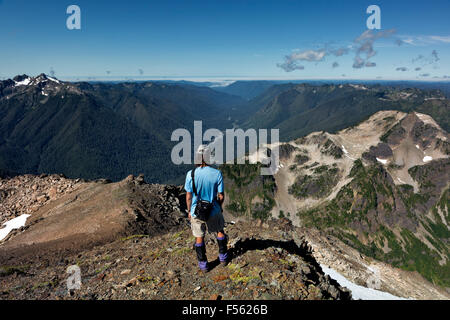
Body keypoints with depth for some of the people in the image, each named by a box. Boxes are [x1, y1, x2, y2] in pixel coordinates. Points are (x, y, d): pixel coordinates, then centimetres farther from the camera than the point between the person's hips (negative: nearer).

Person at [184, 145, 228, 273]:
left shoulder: (191, 174, -17)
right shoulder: (217, 174, -16)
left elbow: (188, 196, -9)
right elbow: (221, 196, -8)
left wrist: (189, 211, 7)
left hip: (196, 212, 0)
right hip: (213, 211, 0)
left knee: (199, 238, 18)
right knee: (220, 231, 26)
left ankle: (203, 264, 30)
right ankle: (223, 257, 39)